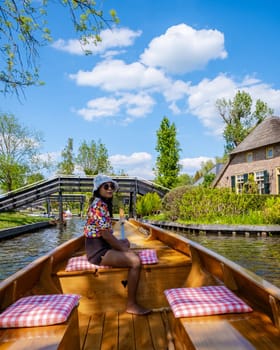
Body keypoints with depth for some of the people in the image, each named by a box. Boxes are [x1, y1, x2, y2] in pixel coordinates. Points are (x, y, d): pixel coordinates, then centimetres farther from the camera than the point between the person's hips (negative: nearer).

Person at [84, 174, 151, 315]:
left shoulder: (103, 204, 11)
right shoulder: (99, 205, -19)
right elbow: (105, 234, -22)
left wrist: (121, 244, 10)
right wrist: (123, 249, -11)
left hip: (102, 246, 11)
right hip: (98, 251, -11)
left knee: (125, 242, 31)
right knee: (135, 261, -20)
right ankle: (131, 305, -8)